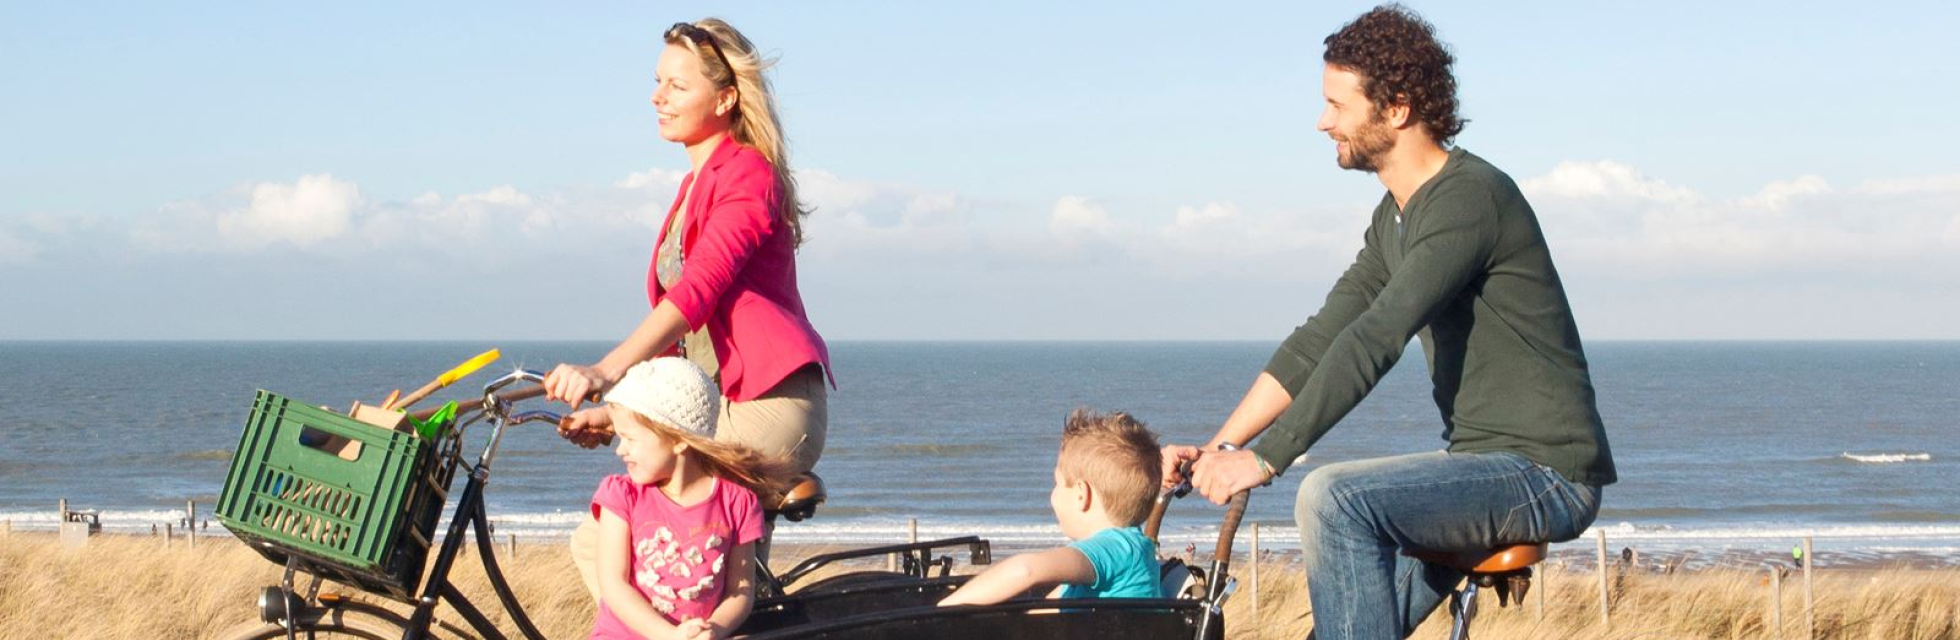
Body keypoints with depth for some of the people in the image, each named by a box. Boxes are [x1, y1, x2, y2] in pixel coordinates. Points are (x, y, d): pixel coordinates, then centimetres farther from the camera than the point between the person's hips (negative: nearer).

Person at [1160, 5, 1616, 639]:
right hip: (1485, 466, 10)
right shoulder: (1396, 217, 13)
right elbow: (1322, 339, 12)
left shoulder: (1469, 198, -18)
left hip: (1546, 474, -10)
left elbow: (1373, 343, -26)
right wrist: (1216, 449, 3)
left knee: (1335, 496, -26)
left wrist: (1264, 459, -29)